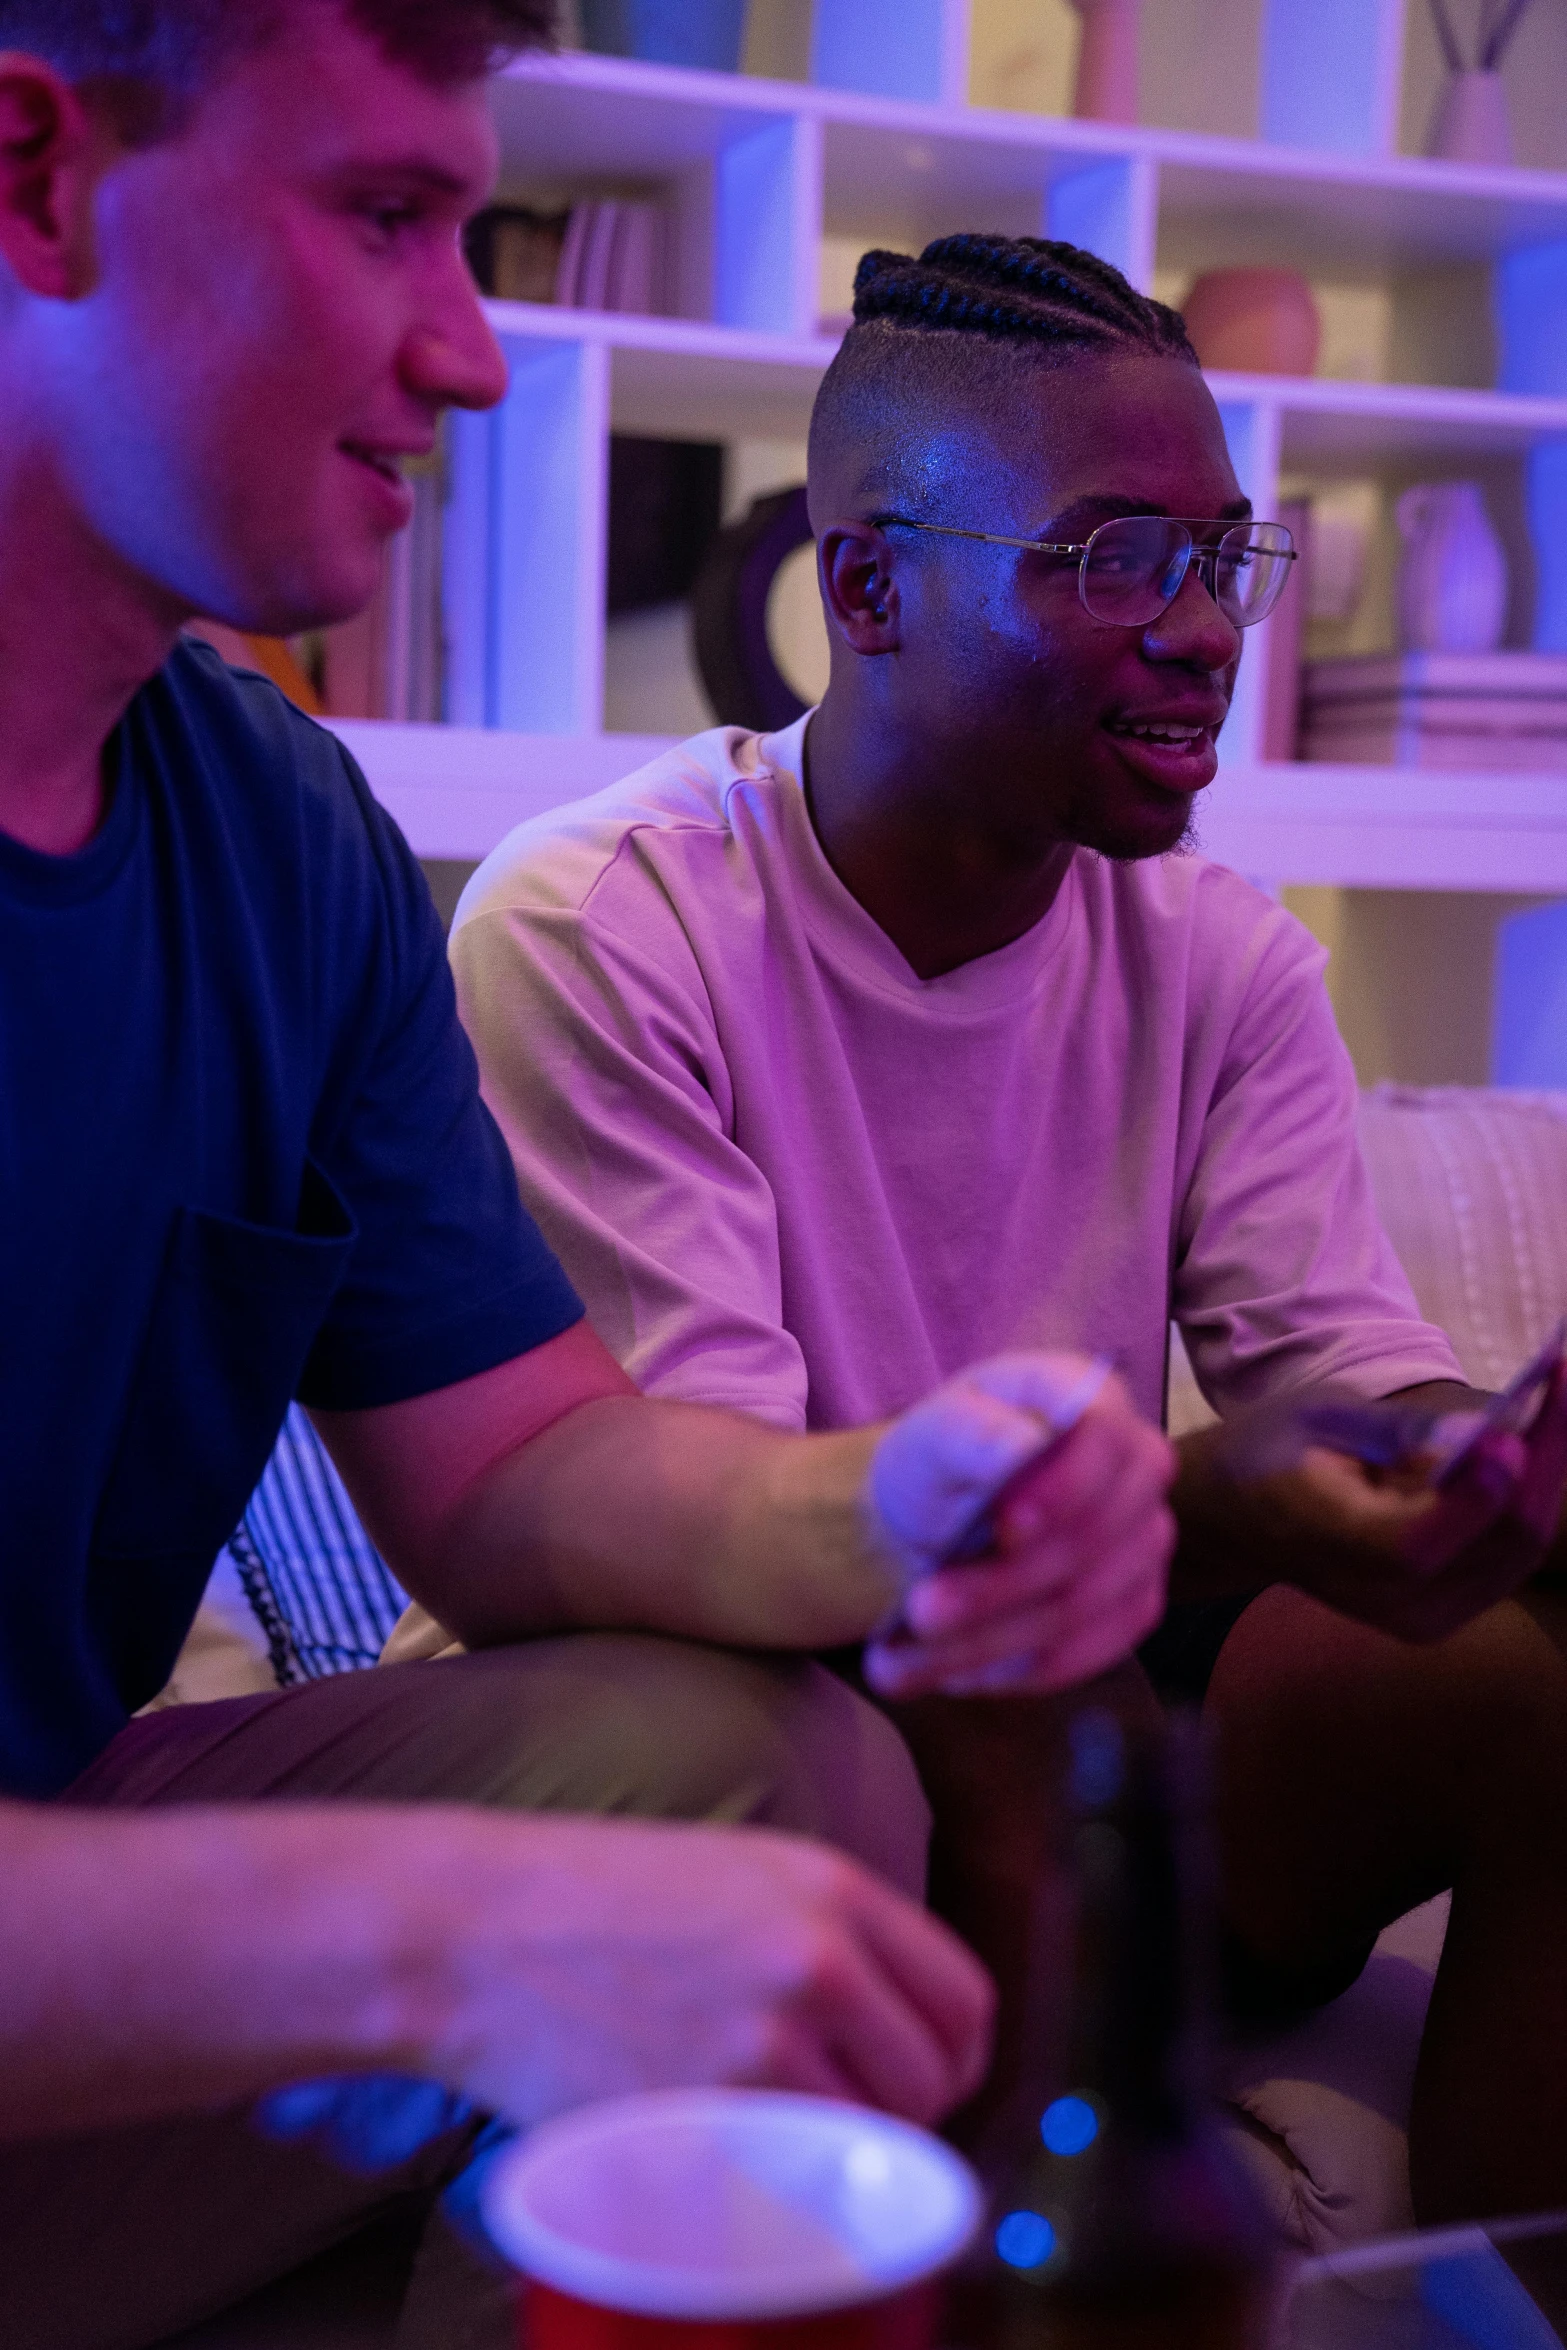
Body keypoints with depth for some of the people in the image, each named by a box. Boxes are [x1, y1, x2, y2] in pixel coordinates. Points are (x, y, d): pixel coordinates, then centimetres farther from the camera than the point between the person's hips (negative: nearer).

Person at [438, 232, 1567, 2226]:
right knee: (989, 1741, -36)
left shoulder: (1223, 958, 5)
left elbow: (1354, 1375, -2)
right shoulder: (594, 930, -13)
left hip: (1083, 1684, 5)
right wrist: (1211, 1504, -37)